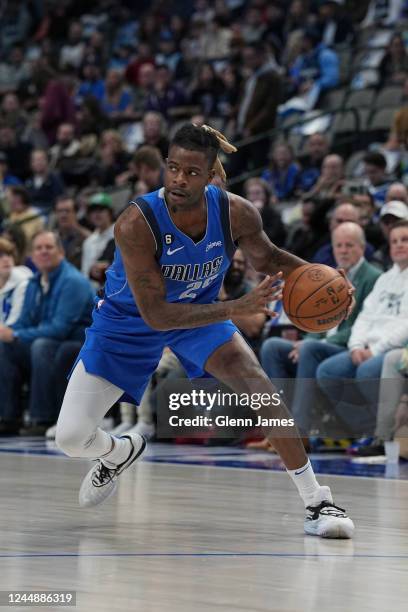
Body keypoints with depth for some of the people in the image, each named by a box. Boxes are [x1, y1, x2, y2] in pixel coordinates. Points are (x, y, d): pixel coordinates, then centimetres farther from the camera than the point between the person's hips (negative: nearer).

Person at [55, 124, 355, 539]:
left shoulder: (236, 214, -23)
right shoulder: (135, 224, -35)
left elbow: (266, 259, 1)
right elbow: (156, 314, -33)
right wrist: (236, 308, -41)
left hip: (199, 312, 2)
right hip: (128, 322, -2)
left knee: (259, 386, -23)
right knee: (71, 438, -7)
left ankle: (317, 502, -13)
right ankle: (119, 453, 32)